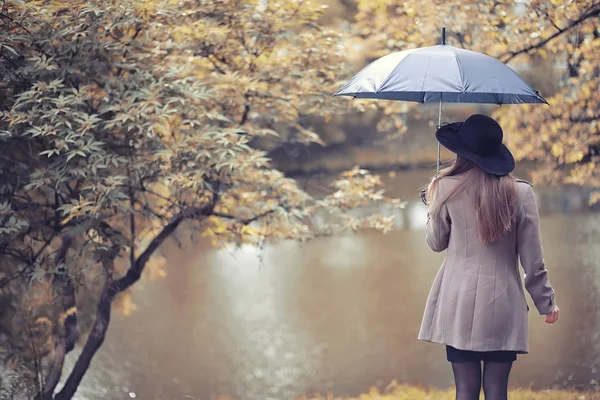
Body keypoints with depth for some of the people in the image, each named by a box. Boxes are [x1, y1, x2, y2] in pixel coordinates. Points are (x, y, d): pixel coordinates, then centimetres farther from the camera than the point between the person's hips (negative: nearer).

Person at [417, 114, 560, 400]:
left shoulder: (447, 188, -5)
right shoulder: (521, 193, -3)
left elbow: (436, 243, 9)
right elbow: (533, 259, 0)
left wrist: (432, 204, 25)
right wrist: (546, 302, 12)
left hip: (460, 303, 0)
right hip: (503, 305, 0)